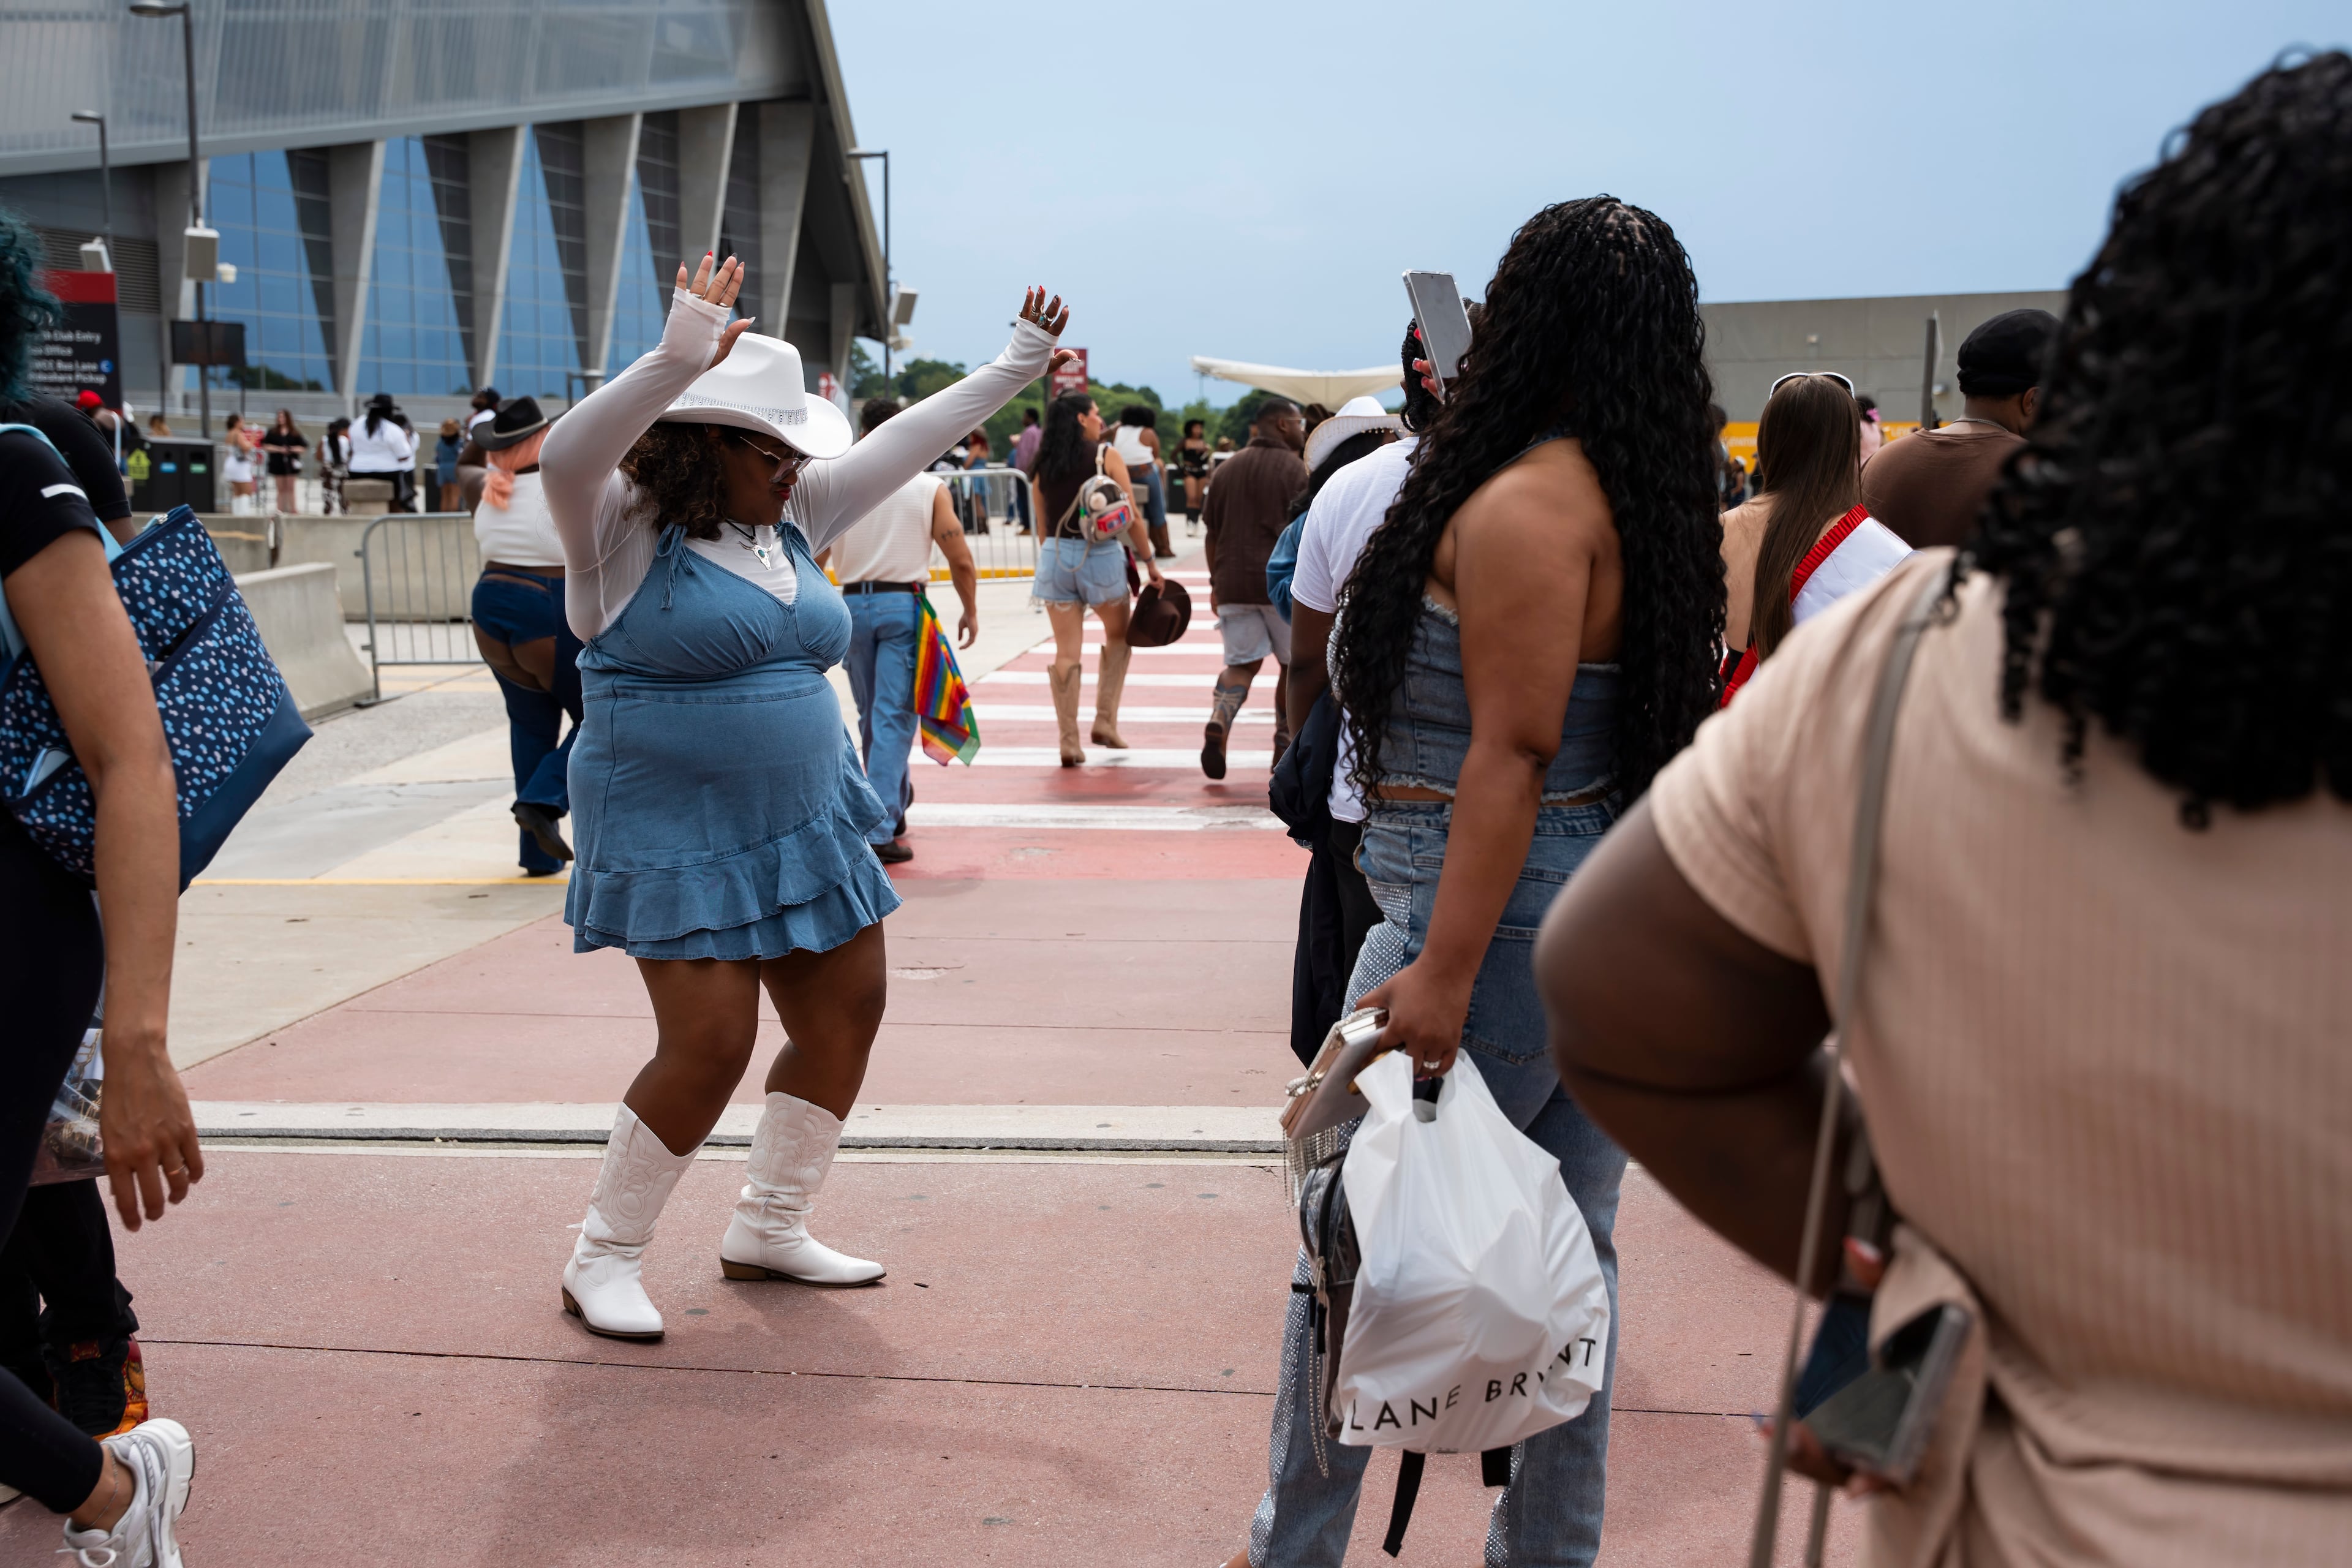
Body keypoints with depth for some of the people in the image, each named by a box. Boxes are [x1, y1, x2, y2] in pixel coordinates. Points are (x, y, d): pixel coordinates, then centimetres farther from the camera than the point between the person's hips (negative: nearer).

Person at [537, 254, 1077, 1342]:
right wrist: (676, 361, -43)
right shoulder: (626, 528, -11)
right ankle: (602, 1259, 9)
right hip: (676, 834, -8)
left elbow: (900, 446, 15)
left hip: (802, 821, 8)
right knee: (708, 1049, -11)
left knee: (848, 1009, 9)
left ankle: (768, 1228, 27)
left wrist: (1014, 369, 17)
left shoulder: (791, 519, 9)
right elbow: (565, 456, -31)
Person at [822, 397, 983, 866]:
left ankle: (893, 803, 37)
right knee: (893, 718, -4)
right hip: (904, 604, -3)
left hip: (853, 605, 3)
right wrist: (971, 611, 11)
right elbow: (961, 560, -3)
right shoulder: (930, 489, -3)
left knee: (872, 716, 18)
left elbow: (812, 560, 4)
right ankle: (880, 829, -12)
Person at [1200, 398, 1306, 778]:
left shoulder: (1227, 469, 11)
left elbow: (1212, 533, 12)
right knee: (1294, 664, 12)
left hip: (1233, 584, 4)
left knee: (1242, 662, 9)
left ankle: (1218, 721, -19)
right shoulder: (1293, 468, -6)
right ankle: (1285, 747, 14)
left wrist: (1216, 583, 19)